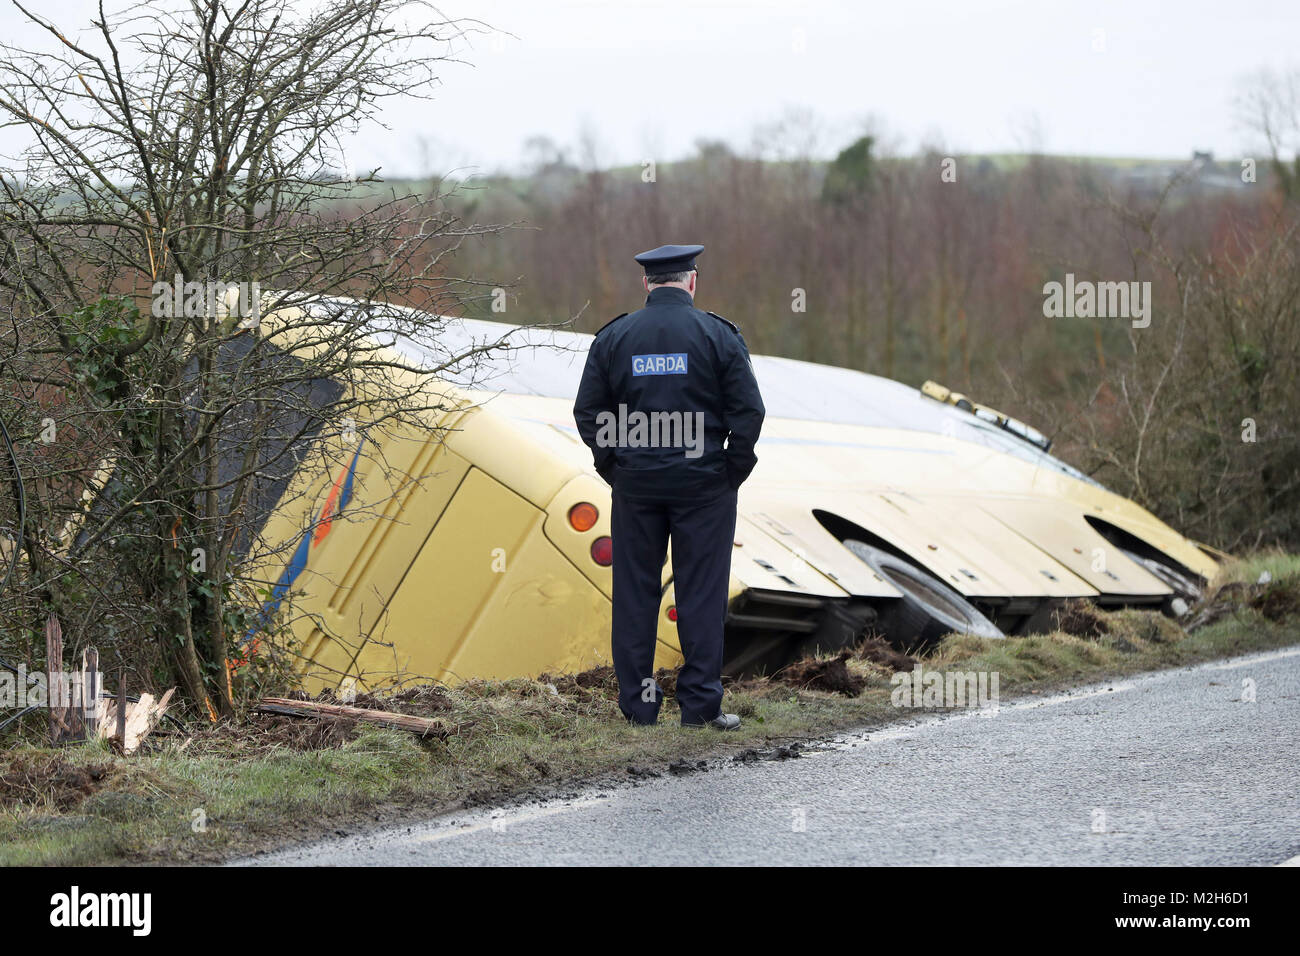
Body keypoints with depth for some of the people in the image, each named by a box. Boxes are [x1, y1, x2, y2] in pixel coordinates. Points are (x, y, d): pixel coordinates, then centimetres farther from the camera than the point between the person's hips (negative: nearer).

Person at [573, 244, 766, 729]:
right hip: (703, 485, -2)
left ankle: (636, 702, 8)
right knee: (701, 593, 2)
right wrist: (733, 468, 3)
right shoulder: (718, 334, -3)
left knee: (634, 592, 8)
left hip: (634, 484, 2)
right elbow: (749, 410, -7)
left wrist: (613, 466, 9)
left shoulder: (613, 337, 3)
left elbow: (587, 411, 3)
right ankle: (700, 704, 1)